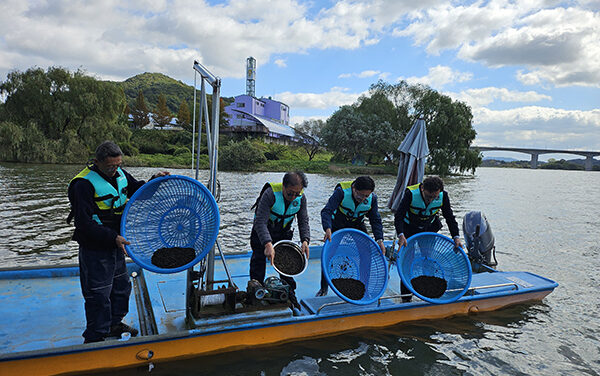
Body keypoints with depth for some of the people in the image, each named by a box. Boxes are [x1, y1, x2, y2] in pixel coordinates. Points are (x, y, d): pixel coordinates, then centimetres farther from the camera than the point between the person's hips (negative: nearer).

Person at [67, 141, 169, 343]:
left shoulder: (119, 174, 1)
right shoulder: (84, 184, -22)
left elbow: (137, 189, 17)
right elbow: (85, 224, -24)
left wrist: (154, 180, -2)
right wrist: (113, 237, -27)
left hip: (115, 244, 8)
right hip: (95, 249, -8)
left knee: (121, 285, 20)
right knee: (99, 294, 2)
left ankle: (114, 324, 40)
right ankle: (95, 338, 19)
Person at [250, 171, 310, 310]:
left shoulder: (301, 198, -19)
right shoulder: (270, 194, -34)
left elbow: (303, 221, -14)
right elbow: (260, 222, -40)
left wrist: (305, 240, -32)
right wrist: (268, 244, -53)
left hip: (283, 232, 3)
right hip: (262, 231, -3)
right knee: (259, 259, -2)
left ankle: (290, 295, 18)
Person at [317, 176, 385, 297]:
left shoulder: (372, 198, -19)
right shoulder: (341, 191, -31)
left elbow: (376, 220, -11)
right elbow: (327, 211, -38)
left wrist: (379, 239, -24)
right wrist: (328, 229, -55)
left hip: (357, 226, 3)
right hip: (337, 226, -3)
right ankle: (324, 288, 11)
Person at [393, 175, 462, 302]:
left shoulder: (443, 196, -19)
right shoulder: (411, 194, -29)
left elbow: (449, 217, -7)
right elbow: (398, 216, -29)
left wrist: (456, 237, -15)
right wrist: (401, 235, -43)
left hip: (429, 229, 3)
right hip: (409, 230, -3)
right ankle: (406, 298, 6)